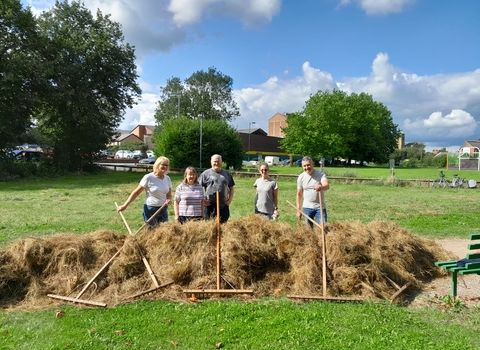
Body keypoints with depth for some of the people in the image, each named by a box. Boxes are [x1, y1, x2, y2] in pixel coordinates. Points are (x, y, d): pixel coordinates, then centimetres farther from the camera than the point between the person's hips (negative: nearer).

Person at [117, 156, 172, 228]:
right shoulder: (148, 178, -11)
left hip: (164, 210, 5)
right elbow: (136, 192, -6)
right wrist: (125, 205, -10)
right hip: (150, 209, -5)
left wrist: (169, 200, -14)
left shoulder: (167, 178, 4)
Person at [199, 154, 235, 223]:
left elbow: (231, 188, 18)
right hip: (210, 206, -2)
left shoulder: (227, 173, 13)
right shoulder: (206, 173, 4)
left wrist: (230, 200, 5)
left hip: (224, 206, 2)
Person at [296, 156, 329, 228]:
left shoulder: (321, 174, -8)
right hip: (307, 207, 2)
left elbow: (327, 186, -28)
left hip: (320, 207, -2)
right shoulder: (301, 177, 0)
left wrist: (321, 187, -52)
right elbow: (299, 195, 6)